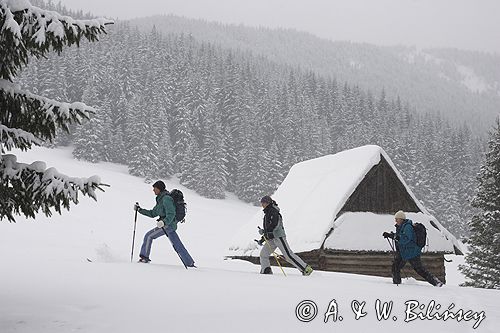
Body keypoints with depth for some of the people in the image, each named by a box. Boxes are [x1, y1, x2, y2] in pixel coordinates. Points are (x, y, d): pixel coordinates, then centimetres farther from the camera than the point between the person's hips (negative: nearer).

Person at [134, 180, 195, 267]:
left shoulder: (166, 199, -13)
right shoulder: (161, 199, 17)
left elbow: (171, 214, -21)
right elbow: (153, 213, 22)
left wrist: (164, 222, -35)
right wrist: (140, 210, 17)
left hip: (168, 224, -10)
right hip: (171, 225, 10)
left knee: (148, 236, -4)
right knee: (178, 246, 9)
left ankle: (144, 257, 1)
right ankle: (190, 263, 11)